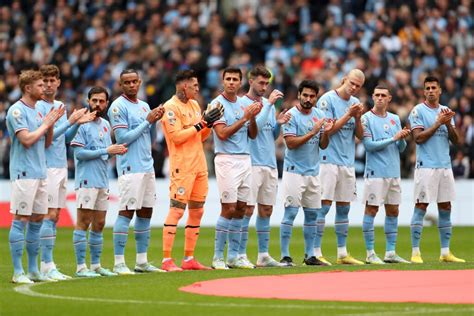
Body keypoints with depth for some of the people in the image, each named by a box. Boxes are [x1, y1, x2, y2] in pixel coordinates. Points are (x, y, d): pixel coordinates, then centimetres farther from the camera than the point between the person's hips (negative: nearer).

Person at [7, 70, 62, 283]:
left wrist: (51, 124, 3)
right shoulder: (17, 110, -10)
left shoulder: (38, 111, 15)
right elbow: (26, 139, -19)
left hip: (40, 173, 9)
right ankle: (18, 272, -6)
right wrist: (45, 124, -8)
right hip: (24, 173, -9)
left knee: (37, 220, 10)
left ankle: (33, 270, 16)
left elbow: (47, 143, 18)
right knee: (21, 220, -7)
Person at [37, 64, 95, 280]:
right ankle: (47, 265, -10)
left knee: (55, 216, 7)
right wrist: (70, 121, -17)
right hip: (47, 167, -8)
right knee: (50, 215, -10)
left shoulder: (60, 106, 16)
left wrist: (78, 123, 6)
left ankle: (46, 264, 9)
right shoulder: (39, 107, -9)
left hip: (61, 167, 8)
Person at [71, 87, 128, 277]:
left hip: (102, 181, 8)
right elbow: (79, 153, -15)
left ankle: (96, 265, 17)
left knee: (99, 224, 10)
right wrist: (107, 151, -16)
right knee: (84, 222, -8)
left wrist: (116, 151, 1)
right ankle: (81, 267, -8)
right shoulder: (82, 124, -8)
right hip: (86, 181, -8)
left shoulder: (105, 125, 17)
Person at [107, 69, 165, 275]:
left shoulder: (144, 106, 17)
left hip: (147, 166, 8)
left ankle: (142, 261, 13)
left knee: (146, 212, 8)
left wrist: (155, 121, 1)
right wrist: (147, 121, -12)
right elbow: (123, 138, -13)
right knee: (127, 212, -10)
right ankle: (119, 263, -10)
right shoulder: (118, 107, -7)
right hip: (130, 168, -8)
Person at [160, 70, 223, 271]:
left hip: (199, 165, 9)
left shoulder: (195, 105, 17)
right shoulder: (171, 107, -9)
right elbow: (177, 137, -17)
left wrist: (210, 123, 2)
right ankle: (167, 260, -12)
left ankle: (189, 259, 13)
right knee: (177, 210, -11)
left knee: (197, 212, 8)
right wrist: (202, 123, -15)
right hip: (182, 167, -9)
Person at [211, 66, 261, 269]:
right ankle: (218, 257, -5)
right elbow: (222, 133, -15)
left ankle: (233, 256, 11)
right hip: (226, 160, -7)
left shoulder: (243, 104, 14)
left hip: (245, 159, 7)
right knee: (229, 209, -10)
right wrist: (245, 117, -16)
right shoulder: (217, 104, -5)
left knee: (241, 208, 6)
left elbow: (252, 135, 13)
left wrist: (253, 117, -5)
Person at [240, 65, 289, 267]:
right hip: (252, 164, -7)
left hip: (270, 163, 7)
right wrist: (269, 104, -18)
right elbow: (254, 127, -18)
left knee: (266, 209, 9)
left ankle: (263, 255, 14)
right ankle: (241, 255, -6)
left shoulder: (268, 103, 16)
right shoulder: (242, 103, -5)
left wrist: (279, 124, -1)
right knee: (248, 209, -8)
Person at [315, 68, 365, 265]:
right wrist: (349, 115, -14)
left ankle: (342, 253, 15)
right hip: (329, 159, -7)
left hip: (347, 161, 7)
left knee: (344, 208, 10)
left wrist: (358, 118, -7)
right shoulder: (327, 99, -7)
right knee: (324, 205, -9)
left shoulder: (355, 103, 12)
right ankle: (316, 253, -8)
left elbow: (360, 135, 11)